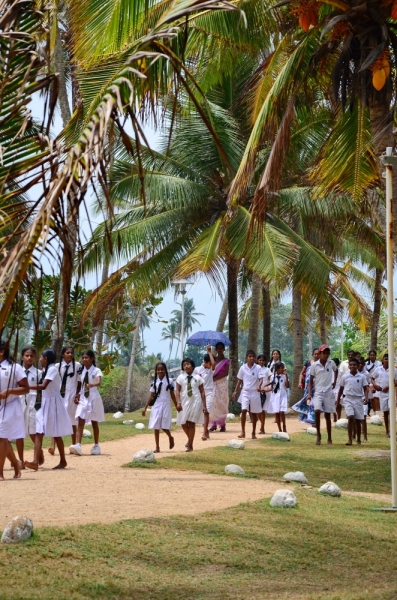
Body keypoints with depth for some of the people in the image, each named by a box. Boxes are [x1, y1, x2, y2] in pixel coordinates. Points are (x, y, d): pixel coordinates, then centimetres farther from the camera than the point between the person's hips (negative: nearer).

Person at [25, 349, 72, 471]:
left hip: (53, 403, -8)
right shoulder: (45, 370, 14)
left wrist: (26, 387, -25)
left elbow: (43, 386, -26)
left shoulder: (52, 369, -16)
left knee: (56, 434, 3)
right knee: (39, 432, -4)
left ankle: (63, 461, 16)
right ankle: (35, 462, -12)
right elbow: (42, 386, 12)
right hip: (44, 403, 8)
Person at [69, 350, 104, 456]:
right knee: (80, 422, -10)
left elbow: (98, 382, -27)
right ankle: (78, 445, -19)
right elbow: (81, 386, 14)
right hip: (83, 399, 4)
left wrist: (92, 385, -48)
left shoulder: (96, 371, -8)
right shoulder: (81, 371, 7)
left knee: (94, 423, 8)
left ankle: (96, 446, 19)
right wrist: (78, 396, -1)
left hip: (93, 398, -4)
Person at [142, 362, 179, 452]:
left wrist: (176, 406, 5)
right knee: (156, 427, 0)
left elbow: (172, 395, 5)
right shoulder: (155, 382, 7)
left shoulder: (169, 381, 0)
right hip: (156, 406, 3)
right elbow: (151, 396, 8)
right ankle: (157, 447, 6)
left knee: (164, 426, -7)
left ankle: (170, 438, 25)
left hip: (166, 405, -3)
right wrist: (145, 408, 4)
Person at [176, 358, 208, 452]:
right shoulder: (181, 377, 3)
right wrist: (178, 402, -16)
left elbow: (202, 392, 3)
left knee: (191, 423, -3)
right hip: (184, 402, 2)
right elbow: (178, 391, -2)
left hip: (195, 402, -2)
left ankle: (190, 445, 6)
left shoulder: (198, 378, 2)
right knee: (183, 423, 5)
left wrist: (204, 406, -2)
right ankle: (189, 439, 34)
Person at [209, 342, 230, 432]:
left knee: (222, 403, -3)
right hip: (213, 383, 3)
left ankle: (223, 425, 2)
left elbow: (226, 373, -8)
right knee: (214, 402, -4)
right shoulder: (213, 359, 12)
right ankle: (214, 423, -1)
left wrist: (215, 378, -13)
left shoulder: (226, 361, 2)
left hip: (222, 383, -3)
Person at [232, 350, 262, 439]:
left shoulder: (258, 368, -2)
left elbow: (260, 379, -8)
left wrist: (259, 386, -29)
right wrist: (235, 391, 5)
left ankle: (253, 433, 17)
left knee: (254, 413, 6)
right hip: (245, 392, 1)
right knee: (244, 410, -15)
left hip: (255, 392, 0)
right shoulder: (243, 368, 3)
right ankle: (243, 431, -8)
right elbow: (239, 380, 10)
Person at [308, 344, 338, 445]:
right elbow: (311, 381, 2)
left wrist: (334, 382, 16)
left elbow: (336, 370, 25)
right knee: (317, 411, -21)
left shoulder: (331, 363, 2)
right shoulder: (314, 365, -3)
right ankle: (318, 435, -6)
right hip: (318, 392, -2)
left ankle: (329, 438, 15)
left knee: (327, 415, 6)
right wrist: (309, 393, -6)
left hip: (329, 392, 2)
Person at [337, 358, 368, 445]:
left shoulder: (362, 376, 1)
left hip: (358, 399, 1)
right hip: (348, 399, -1)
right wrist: (338, 399, 13)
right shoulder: (344, 376, 2)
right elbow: (341, 389, 11)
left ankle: (358, 440, 19)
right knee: (350, 417, -16)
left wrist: (366, 397, -13)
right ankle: (350, 439, -12)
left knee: (358, 420, 6)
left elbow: (365, 388, 3)